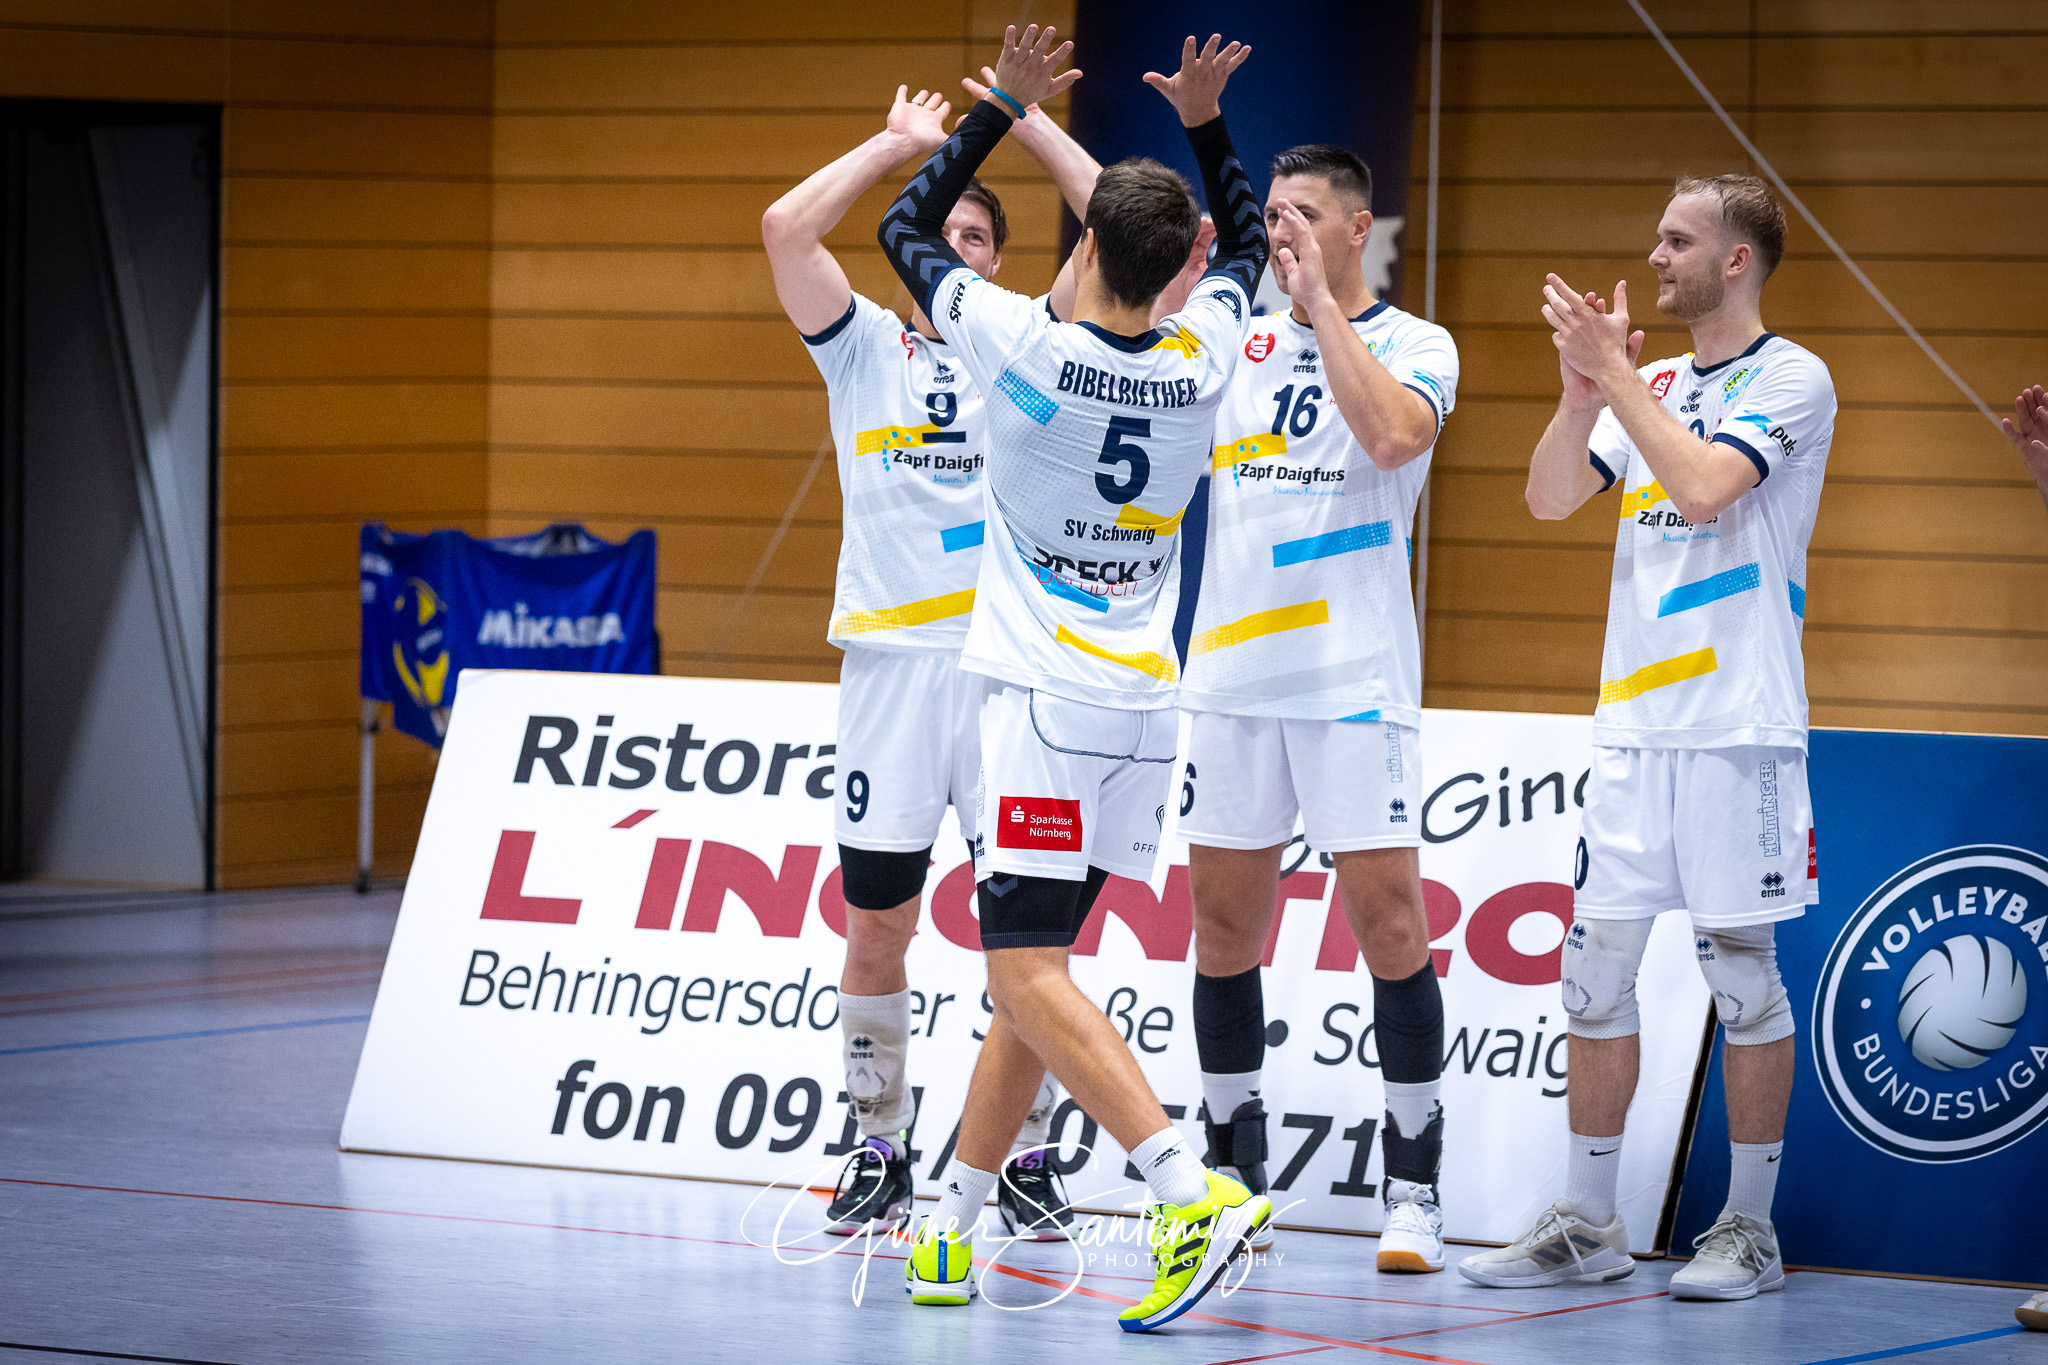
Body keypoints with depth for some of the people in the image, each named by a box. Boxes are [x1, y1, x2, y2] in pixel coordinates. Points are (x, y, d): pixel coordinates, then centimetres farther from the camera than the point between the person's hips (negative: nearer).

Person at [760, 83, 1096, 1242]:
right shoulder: (867, 350, 10)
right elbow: (788, 228, -3)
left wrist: (1032, 126, 3)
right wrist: (899, 144, 3)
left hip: (1011, 669, -1)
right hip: (892, 664, 1)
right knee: (876, 931, 3)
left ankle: (1029, 1159, 7)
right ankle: (882, 1155, 15)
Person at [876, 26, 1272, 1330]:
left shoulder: (1030, 349, -12)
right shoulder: (1204, 356, 2)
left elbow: (906, 231, 4)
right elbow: (1246, 241, 25)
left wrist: (1004, 107, 7)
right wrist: (1205, 122, 14)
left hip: (1046, 697, -7)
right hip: (1145, 700, 7)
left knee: (1029, 972, -11)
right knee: (1029, 964, 13)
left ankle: (1198, 1191, -26)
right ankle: (955, 1231, 17)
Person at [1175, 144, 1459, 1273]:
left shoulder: (1415, 345, 0)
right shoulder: (1232, 342, 14)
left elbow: (1391, 431, -21)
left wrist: (1321, 297, -16)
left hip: (1356, 682, -5)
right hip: (1231, 677, 5)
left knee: (1388, 923, -7)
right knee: (1224, 926, 6)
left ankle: (1415, 1192, -1)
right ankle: (1234, 1178, 16)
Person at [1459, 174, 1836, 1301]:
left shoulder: (1791, 379, -4)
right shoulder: (1652, 385, 16)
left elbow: (1706, 485, -18)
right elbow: (1549, 498, 10)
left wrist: (1614, 370, -12)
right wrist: (1583, 391, -5)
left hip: (1738, 729, -6)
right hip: (1632, 724, 6)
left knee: (1740, 972, -2)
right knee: (1596, 964, 4)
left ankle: (1748, 1229, 6)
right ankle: (1585, 1226, 10)